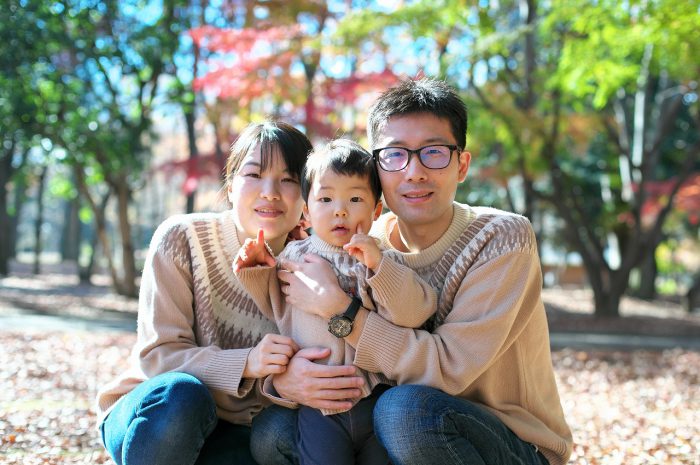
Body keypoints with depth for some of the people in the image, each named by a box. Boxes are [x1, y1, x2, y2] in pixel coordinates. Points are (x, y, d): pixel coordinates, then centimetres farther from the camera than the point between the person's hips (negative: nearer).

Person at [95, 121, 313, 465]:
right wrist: (244, 363, -32)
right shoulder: (180, 239, -12)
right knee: (180, 394, -36)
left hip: (236, 436, 2)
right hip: (149, 418, -2)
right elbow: (157, 355, -17)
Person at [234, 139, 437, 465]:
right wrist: (257, 272, 5)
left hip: (378, 400, 0)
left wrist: (378, 264, -20)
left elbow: (414, 313, -11)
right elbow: (278, 308, 19)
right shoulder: (295, 256, 7)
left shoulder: (385, 262, 3)